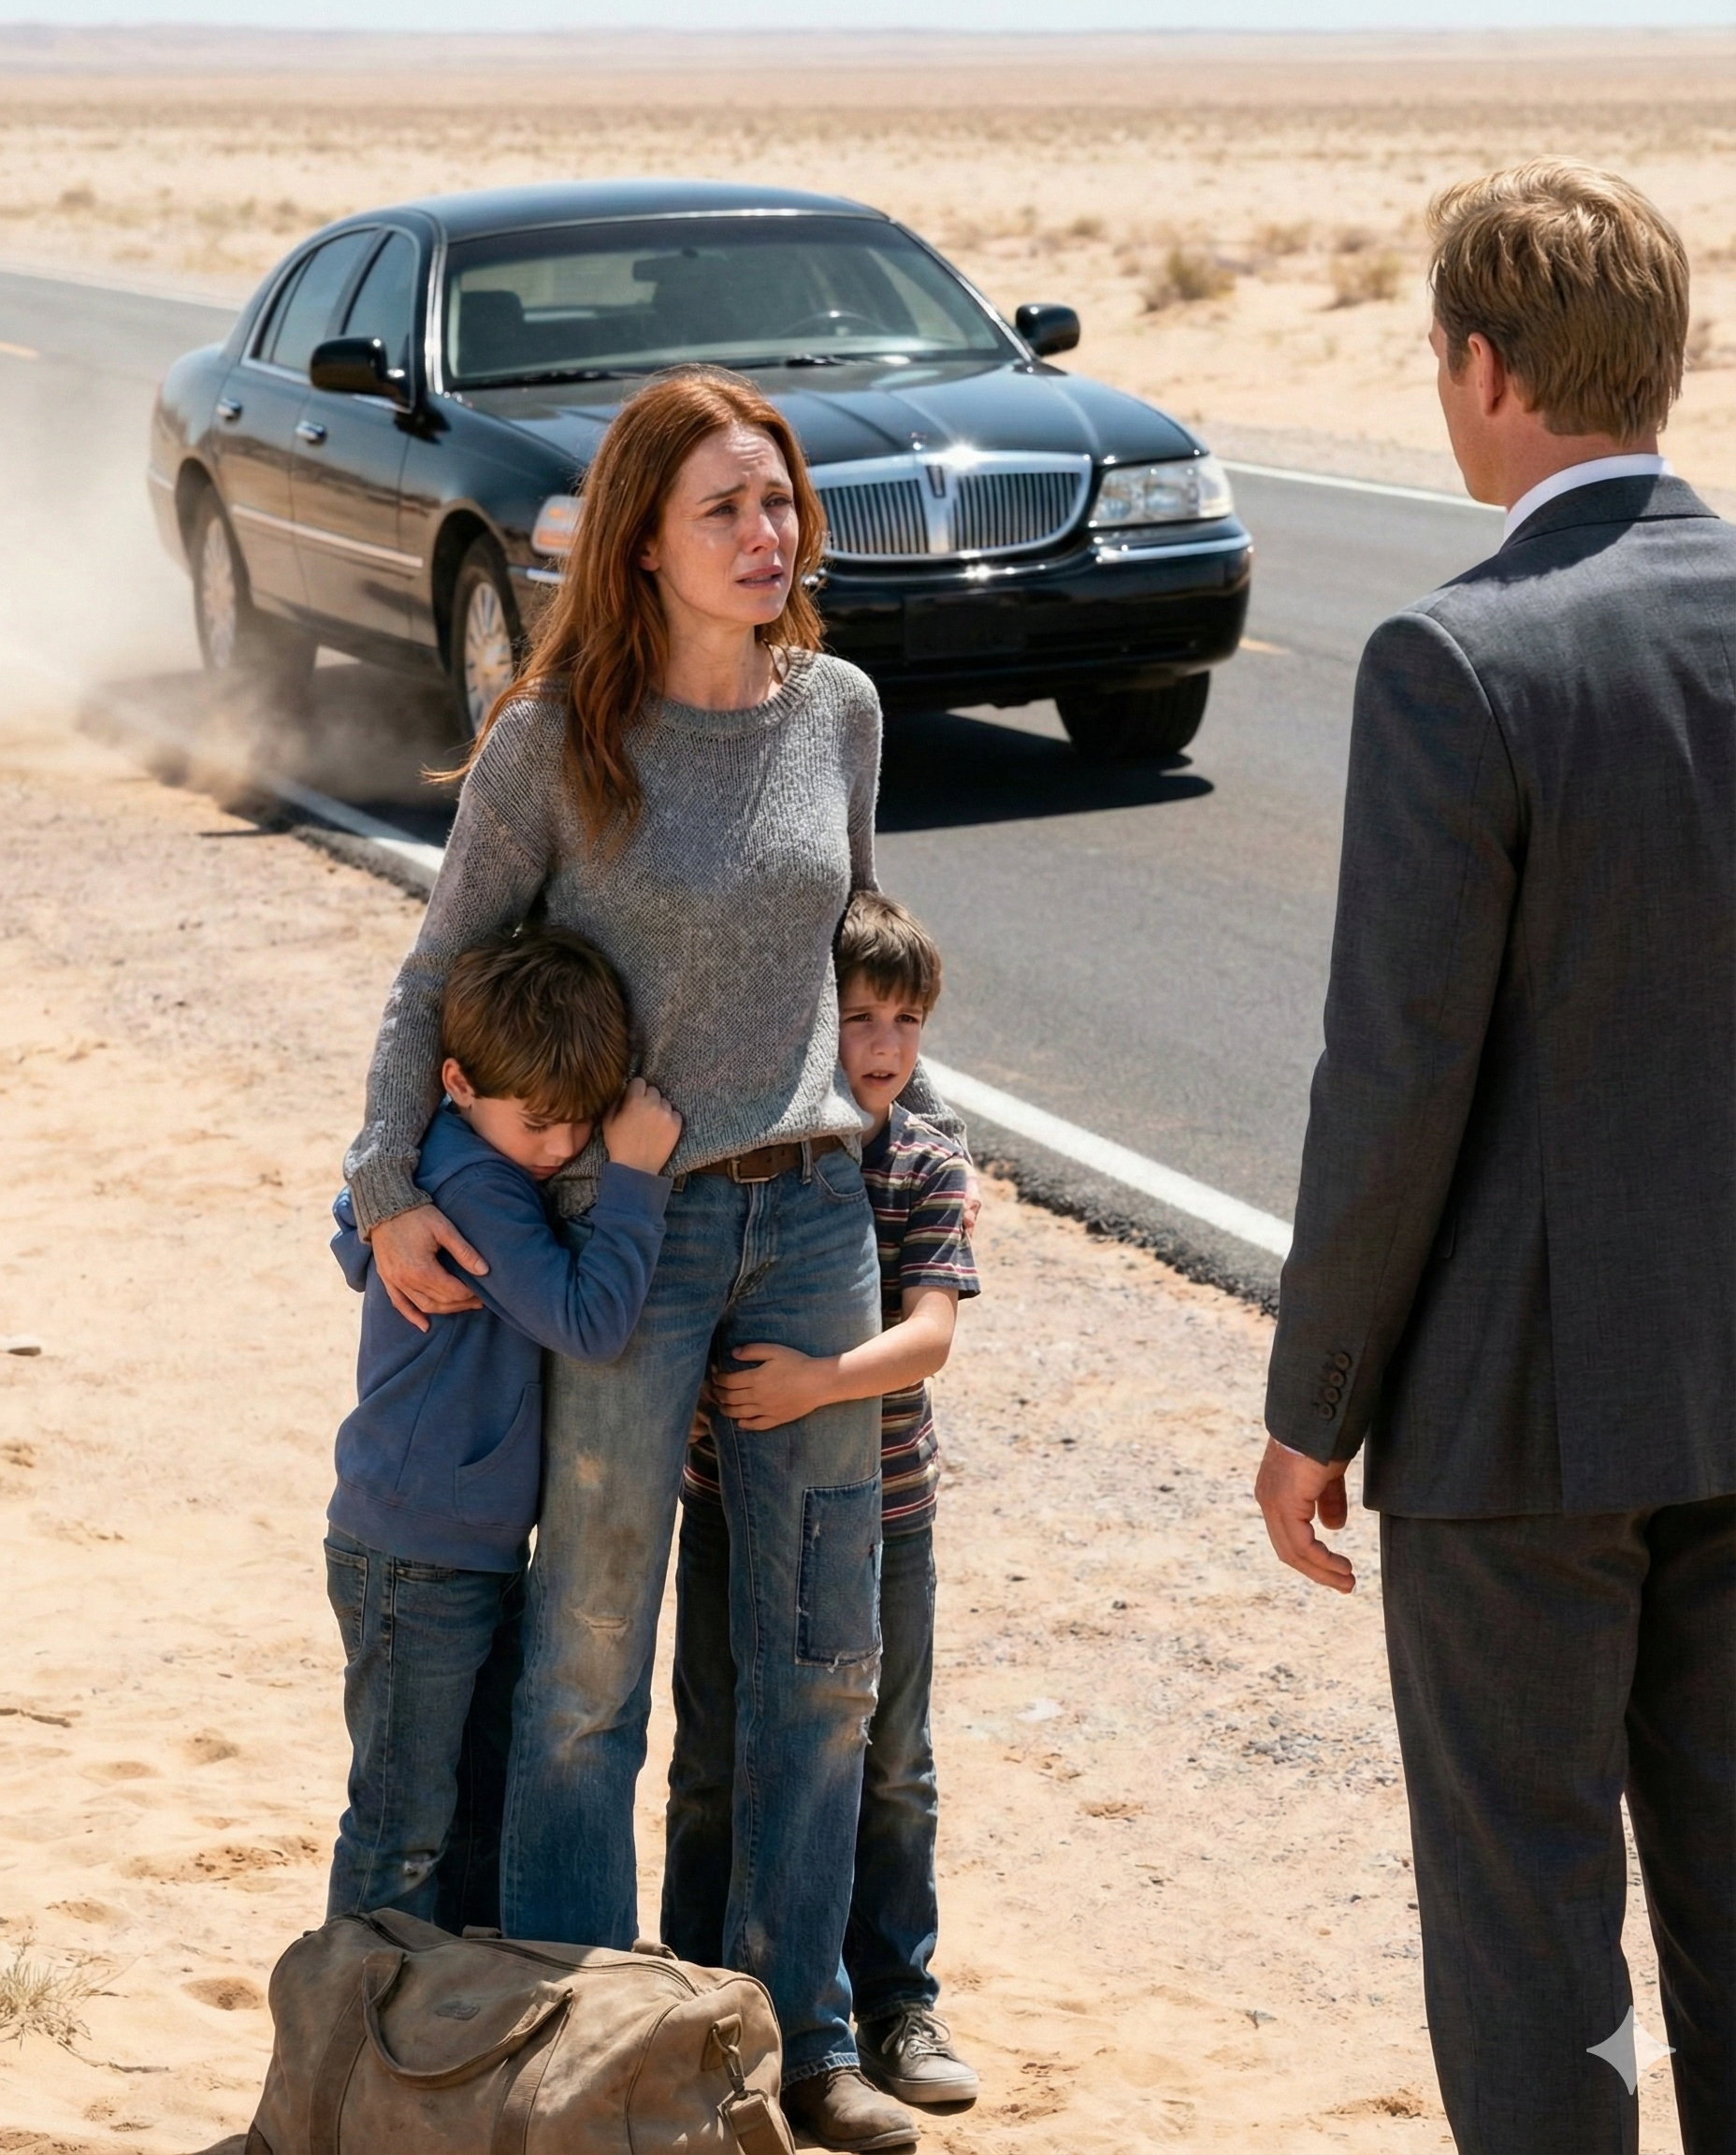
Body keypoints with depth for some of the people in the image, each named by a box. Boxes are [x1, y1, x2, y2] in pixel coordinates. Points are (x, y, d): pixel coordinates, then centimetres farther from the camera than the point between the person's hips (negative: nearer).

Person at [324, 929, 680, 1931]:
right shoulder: (472, 1184, -24)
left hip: (488, 1547, 10)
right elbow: (589, 1321, -28)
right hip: (415, 1556, -10)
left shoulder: (503, 1157, 5)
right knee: (407, 1824, 1)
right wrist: (634, 1175, -29)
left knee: (490, 1807, 19)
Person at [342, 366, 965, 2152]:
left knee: (818, 1652, 10)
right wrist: (390, 1183, -9)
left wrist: (910, 1100, 24)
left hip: (814, 1212, 4)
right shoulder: (555, 740, -9)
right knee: (590, 1657, 4)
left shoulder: (838, 711, 2)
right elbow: (442, 969, -2)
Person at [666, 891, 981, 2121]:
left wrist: (820, 1381, -33)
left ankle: (895, 2003, 25)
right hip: (732, 1508, 0)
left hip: (879, 1510, 0)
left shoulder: (928, 1169, -8)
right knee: (718, 1771, 10)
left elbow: (929, 1334, -19)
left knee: (887, 1771, 11)